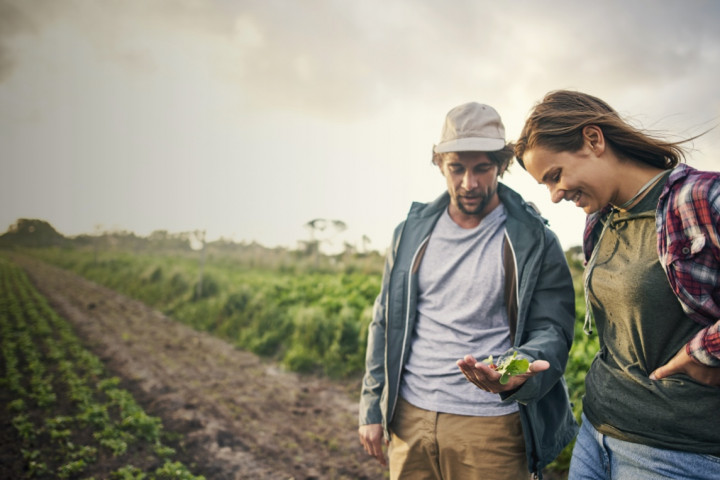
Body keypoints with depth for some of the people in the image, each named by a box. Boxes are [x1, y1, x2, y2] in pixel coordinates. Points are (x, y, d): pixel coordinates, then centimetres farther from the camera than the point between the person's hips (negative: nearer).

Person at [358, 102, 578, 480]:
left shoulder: (534, 242, -4)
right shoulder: (412, 233, 5)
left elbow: (551, 331, -7)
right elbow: (386, 323, 9)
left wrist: (522, 371, -30)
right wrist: (372, 408, 6)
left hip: (491, 426, -3)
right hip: (409, 416, 3)